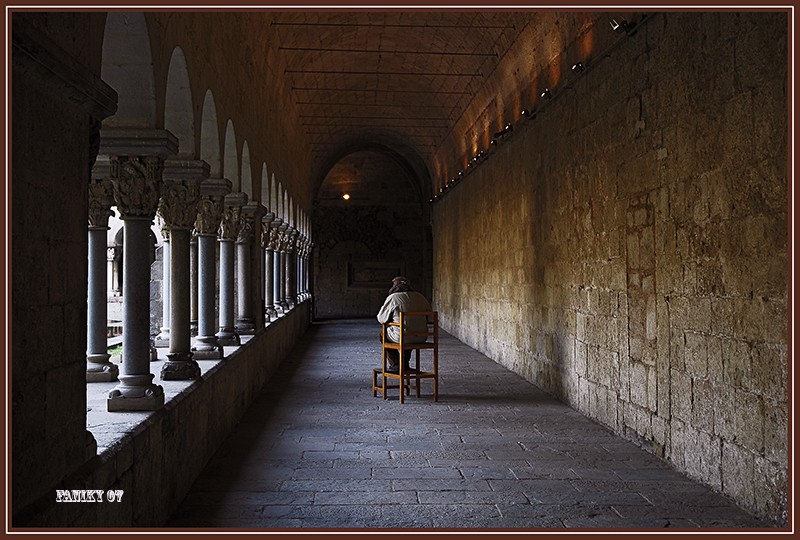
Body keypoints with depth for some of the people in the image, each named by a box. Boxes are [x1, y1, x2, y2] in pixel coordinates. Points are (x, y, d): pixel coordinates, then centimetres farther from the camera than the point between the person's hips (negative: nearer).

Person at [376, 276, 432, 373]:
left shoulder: (392, 298, -8)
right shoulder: (420, 297, 6)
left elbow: (381, 319, -2)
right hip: (421, 338, 5)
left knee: (384, 333, 24)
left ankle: (394, 364, 23)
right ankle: (404, 364, 42)